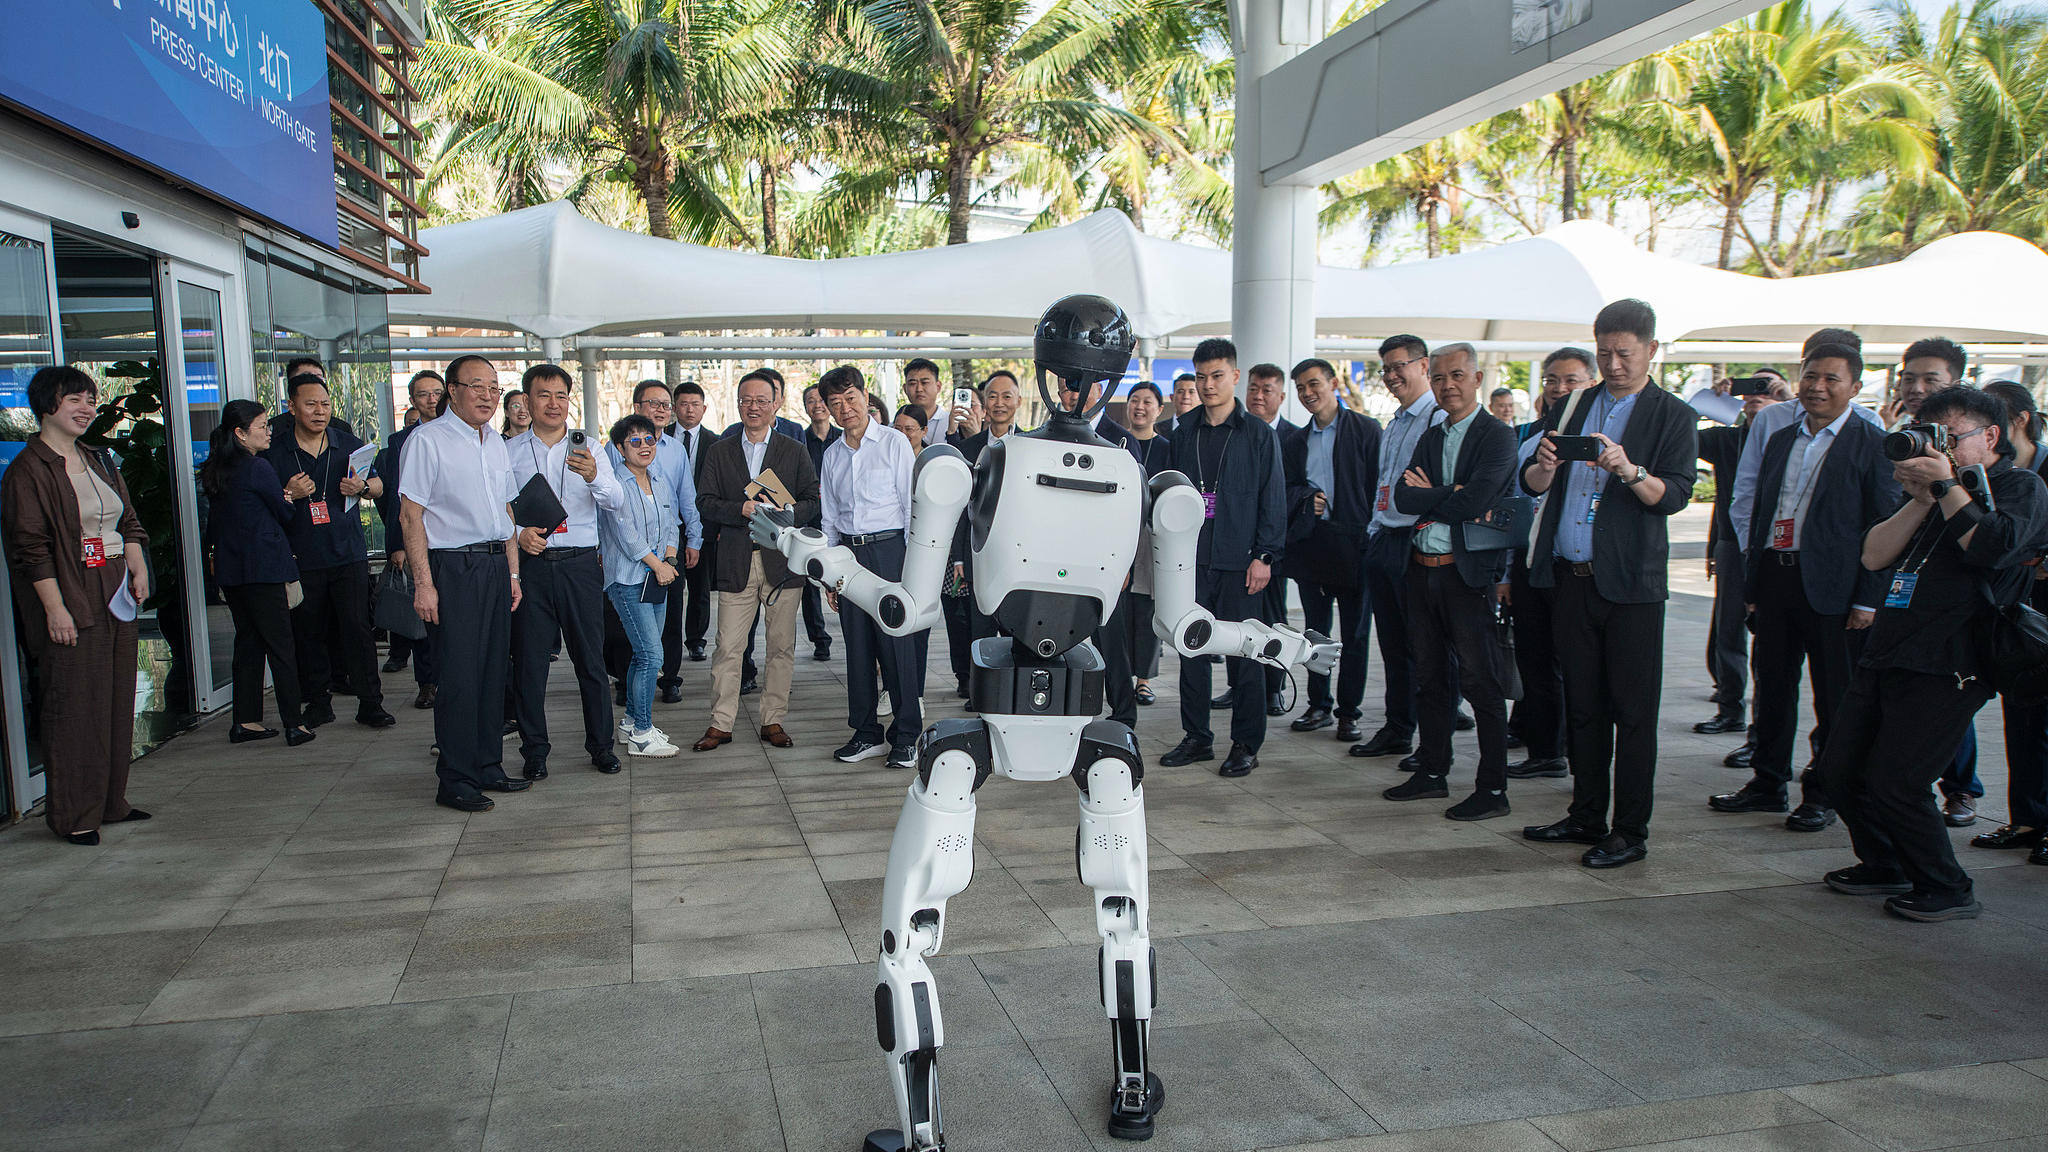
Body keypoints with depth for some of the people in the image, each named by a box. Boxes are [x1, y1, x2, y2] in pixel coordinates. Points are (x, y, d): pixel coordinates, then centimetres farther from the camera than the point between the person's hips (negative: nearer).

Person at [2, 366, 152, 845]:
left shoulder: (100, 462, 15)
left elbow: (129, 522, 20)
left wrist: (139, 569, 4)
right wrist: (55, 608, -18)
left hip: (116, 598, 8)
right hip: (70, 604, -8)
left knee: (118, 701, 11)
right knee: (74, 707, -3)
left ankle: (111, 801, 22)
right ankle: (74, 815, 6)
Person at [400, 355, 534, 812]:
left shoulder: (496, 443, 16)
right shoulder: (427, 440, -6)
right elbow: (411, 514, -10)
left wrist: (513, 572, 15)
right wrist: (423, 582, -16)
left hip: (496, 565, 7)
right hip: (453, 568, -7)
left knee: (494, 670, 10)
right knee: (459, 675, -6)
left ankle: (487, 768, 21)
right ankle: (455, 781, 3)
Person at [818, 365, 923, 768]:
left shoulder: (895, 442, -1)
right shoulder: (832, 455, 13)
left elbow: (913, 505, -3)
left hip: (889, 550, -5)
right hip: (848, 554, 5)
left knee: (896, 644, -5)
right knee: (857, 647, 7)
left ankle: (906, 737, 5)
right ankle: (866, 734, 18)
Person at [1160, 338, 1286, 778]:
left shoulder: (1258, 434, 1)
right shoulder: (1186, 436, 12)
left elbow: (1273, 498, -2)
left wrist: (1265, 556, -9)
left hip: (1239, 563, -4)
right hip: (1192, 560, 4)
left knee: (1243, 654, 1)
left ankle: (1246, 745, 11)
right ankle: (1197, 737, 19)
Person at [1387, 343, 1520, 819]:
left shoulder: (1497, 436, -5)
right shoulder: (1430, 438, 15)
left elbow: (1475, 501, -19)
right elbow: (1402, 497, 1)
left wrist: (1428, 498, -4)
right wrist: (1451, 496, -14)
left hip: (1469, 571, -7)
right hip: (1422, 570, 7)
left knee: (1479, 681, -4)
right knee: (1430, 677, 14)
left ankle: (1493, 789, 3)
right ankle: (1433, 772, 26)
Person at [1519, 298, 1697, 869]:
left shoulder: (1673, 416, 2)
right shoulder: (1572, 407, 14)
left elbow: (1675, 494, -10)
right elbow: (1530, 482, 7)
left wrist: (1629, 470, -28)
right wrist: (1545, 466, -15)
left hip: (1631, 584, -4)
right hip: (1572, 576, 4)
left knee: (1633, 710, -1)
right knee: (1583, 704, 11)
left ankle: (1630, 831, 7)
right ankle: (1586, 816, 22)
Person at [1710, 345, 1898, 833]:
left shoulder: (1872, 445, -4)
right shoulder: (1780, 441, 13)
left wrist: (1867, 599, -12)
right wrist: (1752, 583, 12)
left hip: (1832, 587, -5)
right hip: (1775, 577, 6)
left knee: (1835, 698, 5)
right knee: (1772, 686, 13)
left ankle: (1822, 794, 17)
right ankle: (1768, 781, 25)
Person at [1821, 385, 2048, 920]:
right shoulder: (1933, 489, 21)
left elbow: (1992, 548, -19)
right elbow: (1874, 555, 10)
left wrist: (1947, 485, -12)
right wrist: (1922, 499, -1)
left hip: (1944, 667, -7)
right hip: (1884, 655, 8)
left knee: (1893, 784, -11)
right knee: (1840, 769, 7)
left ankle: (1948, 890, 10)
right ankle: (1886, 866, 28)